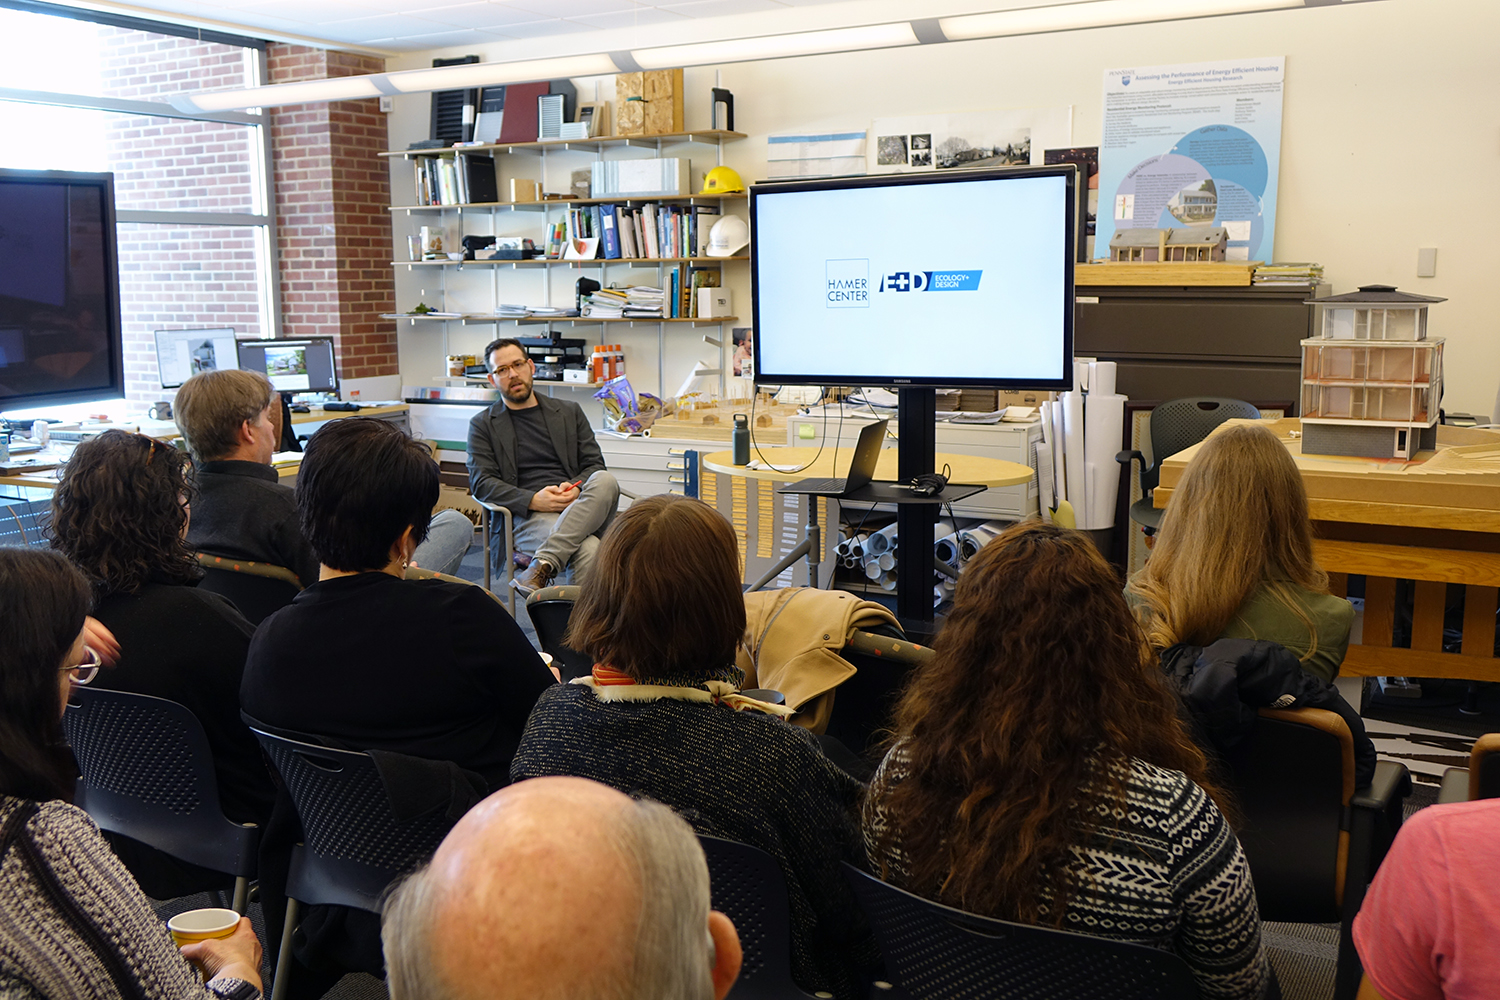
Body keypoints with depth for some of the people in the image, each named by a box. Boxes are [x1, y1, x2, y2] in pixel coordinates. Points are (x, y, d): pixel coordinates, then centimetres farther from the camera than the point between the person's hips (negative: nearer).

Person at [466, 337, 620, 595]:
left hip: (578, 507, 4)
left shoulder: (569, 412, 24)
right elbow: (481, 483, 4)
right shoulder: (483, 425, 17)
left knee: (606, 481, -34)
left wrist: (576, 489, -7)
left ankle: (543, 565, -41)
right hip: (527, 516, -4)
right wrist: (532, 501, -13)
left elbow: (595, 465, 18)